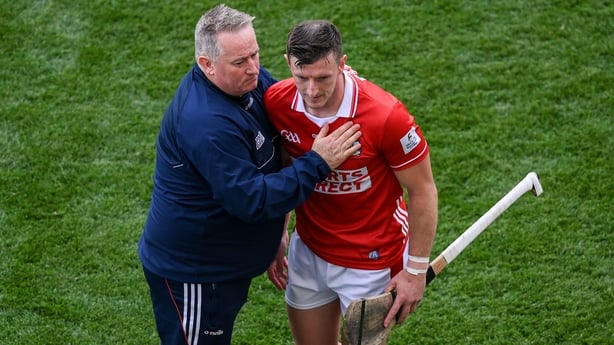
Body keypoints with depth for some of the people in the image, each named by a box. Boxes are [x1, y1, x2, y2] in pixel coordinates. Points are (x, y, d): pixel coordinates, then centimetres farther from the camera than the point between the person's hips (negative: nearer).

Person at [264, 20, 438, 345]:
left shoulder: (386, 116, -28)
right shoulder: (276, 103, -15)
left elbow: (423, 192, -15)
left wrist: (416, 269, -11)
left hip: (372, 260, -4)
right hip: (308, 252, 4)